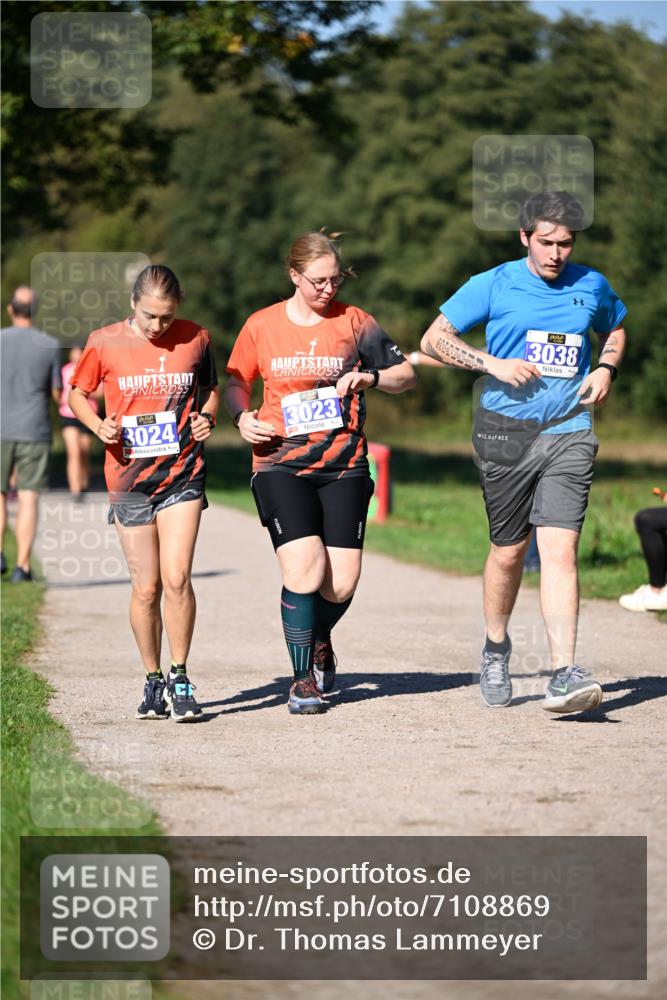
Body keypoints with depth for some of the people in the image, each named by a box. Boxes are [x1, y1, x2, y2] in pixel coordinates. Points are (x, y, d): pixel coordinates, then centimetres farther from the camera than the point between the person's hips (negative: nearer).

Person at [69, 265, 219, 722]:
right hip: (129, 479, 0)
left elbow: (211, 389, 16)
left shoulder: (196, 338, 0)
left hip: (183, 475, 0)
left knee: (176, 577, -14)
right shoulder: (105, 343, -3)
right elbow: (78, 394, 10)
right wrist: (99, 425, -9)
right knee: (146, 588, 3)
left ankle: (180, 679, 0)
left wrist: (208, 417, -5)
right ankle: (153, 682, 20)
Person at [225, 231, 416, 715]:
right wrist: (243, 417, -4)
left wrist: (370, 377, -9)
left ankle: (319, 640, 31)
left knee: (342, 582, -4)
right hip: (280, 464, -1)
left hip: (344, 466, 1)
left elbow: (406, 374, 11)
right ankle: (303, 678, 0)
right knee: (304, 568, -18)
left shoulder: (354, 322, 4)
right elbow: (236, 383, 16)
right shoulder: (261, 326, 4)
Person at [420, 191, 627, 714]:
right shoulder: (494, 285, 0)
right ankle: (496, 647, 35)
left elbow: (616, 329, 28)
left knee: (560, 547, -14)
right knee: (509, 550, 9)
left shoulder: (592, 287, 8)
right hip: (506, 432, -1)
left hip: (568, 433, 1)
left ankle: (565, 673, -19)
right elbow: (433, 339, 0)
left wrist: (606, 369, 7)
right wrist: (492, 363, -13)